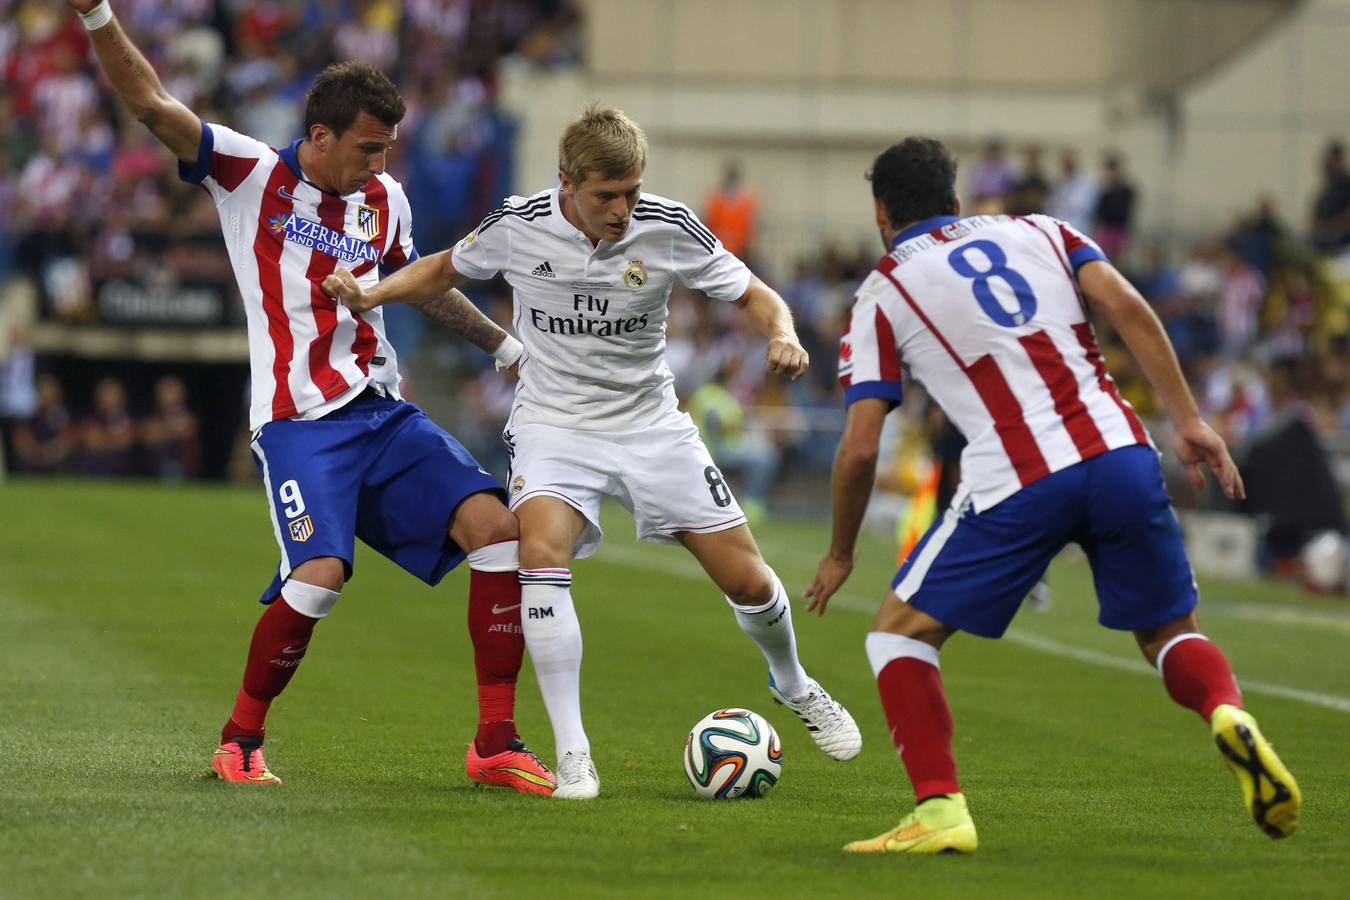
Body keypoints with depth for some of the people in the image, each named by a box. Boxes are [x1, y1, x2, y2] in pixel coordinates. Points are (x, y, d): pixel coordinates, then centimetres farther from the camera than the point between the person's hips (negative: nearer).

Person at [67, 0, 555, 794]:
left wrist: (507, 346, 34)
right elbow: (150, 102, -11)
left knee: (496, 526, -13)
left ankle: (496, 743, -7)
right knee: (320, 575, -25)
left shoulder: (384, 199, 12)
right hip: (300, 423, -6)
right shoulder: (250, 174, -2)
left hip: (385, 413, 6)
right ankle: (241, 740, -1)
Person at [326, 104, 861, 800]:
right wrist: (370, 295, -8)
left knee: (748, 579, 0)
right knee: (542, 551, -30)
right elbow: (446, 269, 8)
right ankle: (572, 755, -24)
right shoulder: (518, 227, -13)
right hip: (553, 423, -1)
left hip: (649, 423, 1)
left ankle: (793, 685, 36)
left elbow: (753, 296, -4)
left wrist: (782, 334, -26)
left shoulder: (668, 229, -14)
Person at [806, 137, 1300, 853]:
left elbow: (859, 449, 7)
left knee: (899, 633, 12)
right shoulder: (1036, 231, 21)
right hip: (1120, 457, 3)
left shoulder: (881, 294, 13)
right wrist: (1189, 422, 2)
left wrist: (840, 555, 21)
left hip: (1017, 484, -3)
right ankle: (1228, 713, -15)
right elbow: (1125, 306, 4)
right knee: (1170, 633, 19)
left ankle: (940, 811, -5)